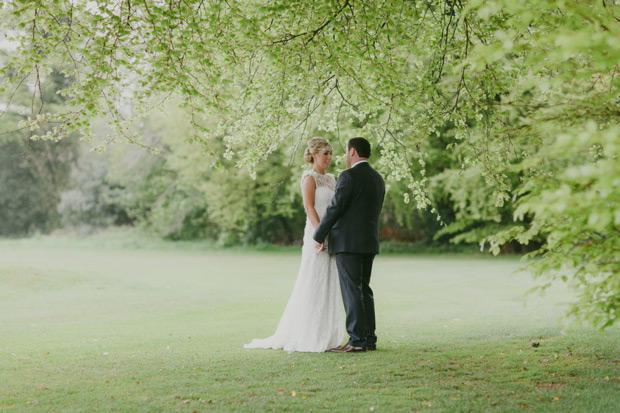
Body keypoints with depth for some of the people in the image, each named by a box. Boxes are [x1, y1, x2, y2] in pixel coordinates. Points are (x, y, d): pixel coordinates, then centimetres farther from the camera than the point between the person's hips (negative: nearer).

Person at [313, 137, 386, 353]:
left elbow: (334, 208, -14)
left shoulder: (349, 176, -12)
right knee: (364, 289, 12)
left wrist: (319, 236, -5)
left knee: (352, 291, -7)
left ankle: (357, 340, -7)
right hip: (369, 242, 8)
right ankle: (369, 338, 13)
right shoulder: (378, 179, 14)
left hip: (348, 242, -8)